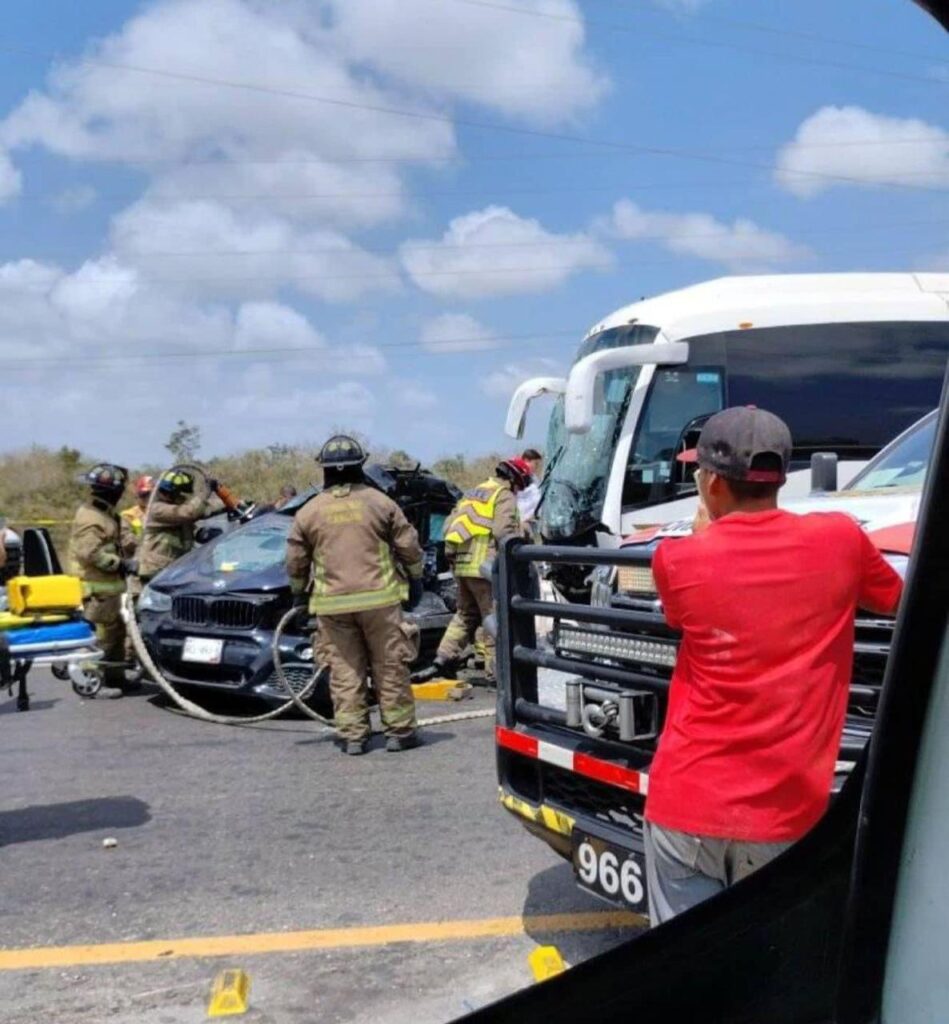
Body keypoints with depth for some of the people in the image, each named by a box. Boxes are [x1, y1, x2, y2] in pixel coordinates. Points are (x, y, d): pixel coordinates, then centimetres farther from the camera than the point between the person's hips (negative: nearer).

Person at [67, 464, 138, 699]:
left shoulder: (105, 513, 16)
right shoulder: (91, 517, -17)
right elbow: (90, 552, -26)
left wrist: (124, 556, 15)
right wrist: (118, 563, -21)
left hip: (108, 584, 11)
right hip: (97, 586, -11)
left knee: (116, 631, 16)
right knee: (100, 633, -9)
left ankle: (115, 678, 24)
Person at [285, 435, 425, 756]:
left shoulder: (309, 512, 2)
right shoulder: (378, 502, 0)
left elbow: (295, 562, 8)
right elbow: (408, 546, 2)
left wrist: (299, 592, 25)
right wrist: (415, 579, 16)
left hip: (333, 603, 1)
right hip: (379, 597, -1)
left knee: (345, 671, 7)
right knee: (390, 666, 7)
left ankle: (352, 735, 8)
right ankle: (399, 731, 11)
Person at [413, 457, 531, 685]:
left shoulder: (473, 494, 23)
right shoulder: (505, 497, -3)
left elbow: (449, 526, 19)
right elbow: (504, 531, -17)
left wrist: (453, 555, 19)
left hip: (462, 565, 8)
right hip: (485, 566, -8)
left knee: (465, 614, 19)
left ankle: (444, 659, 12)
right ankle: (495, 670, 1)